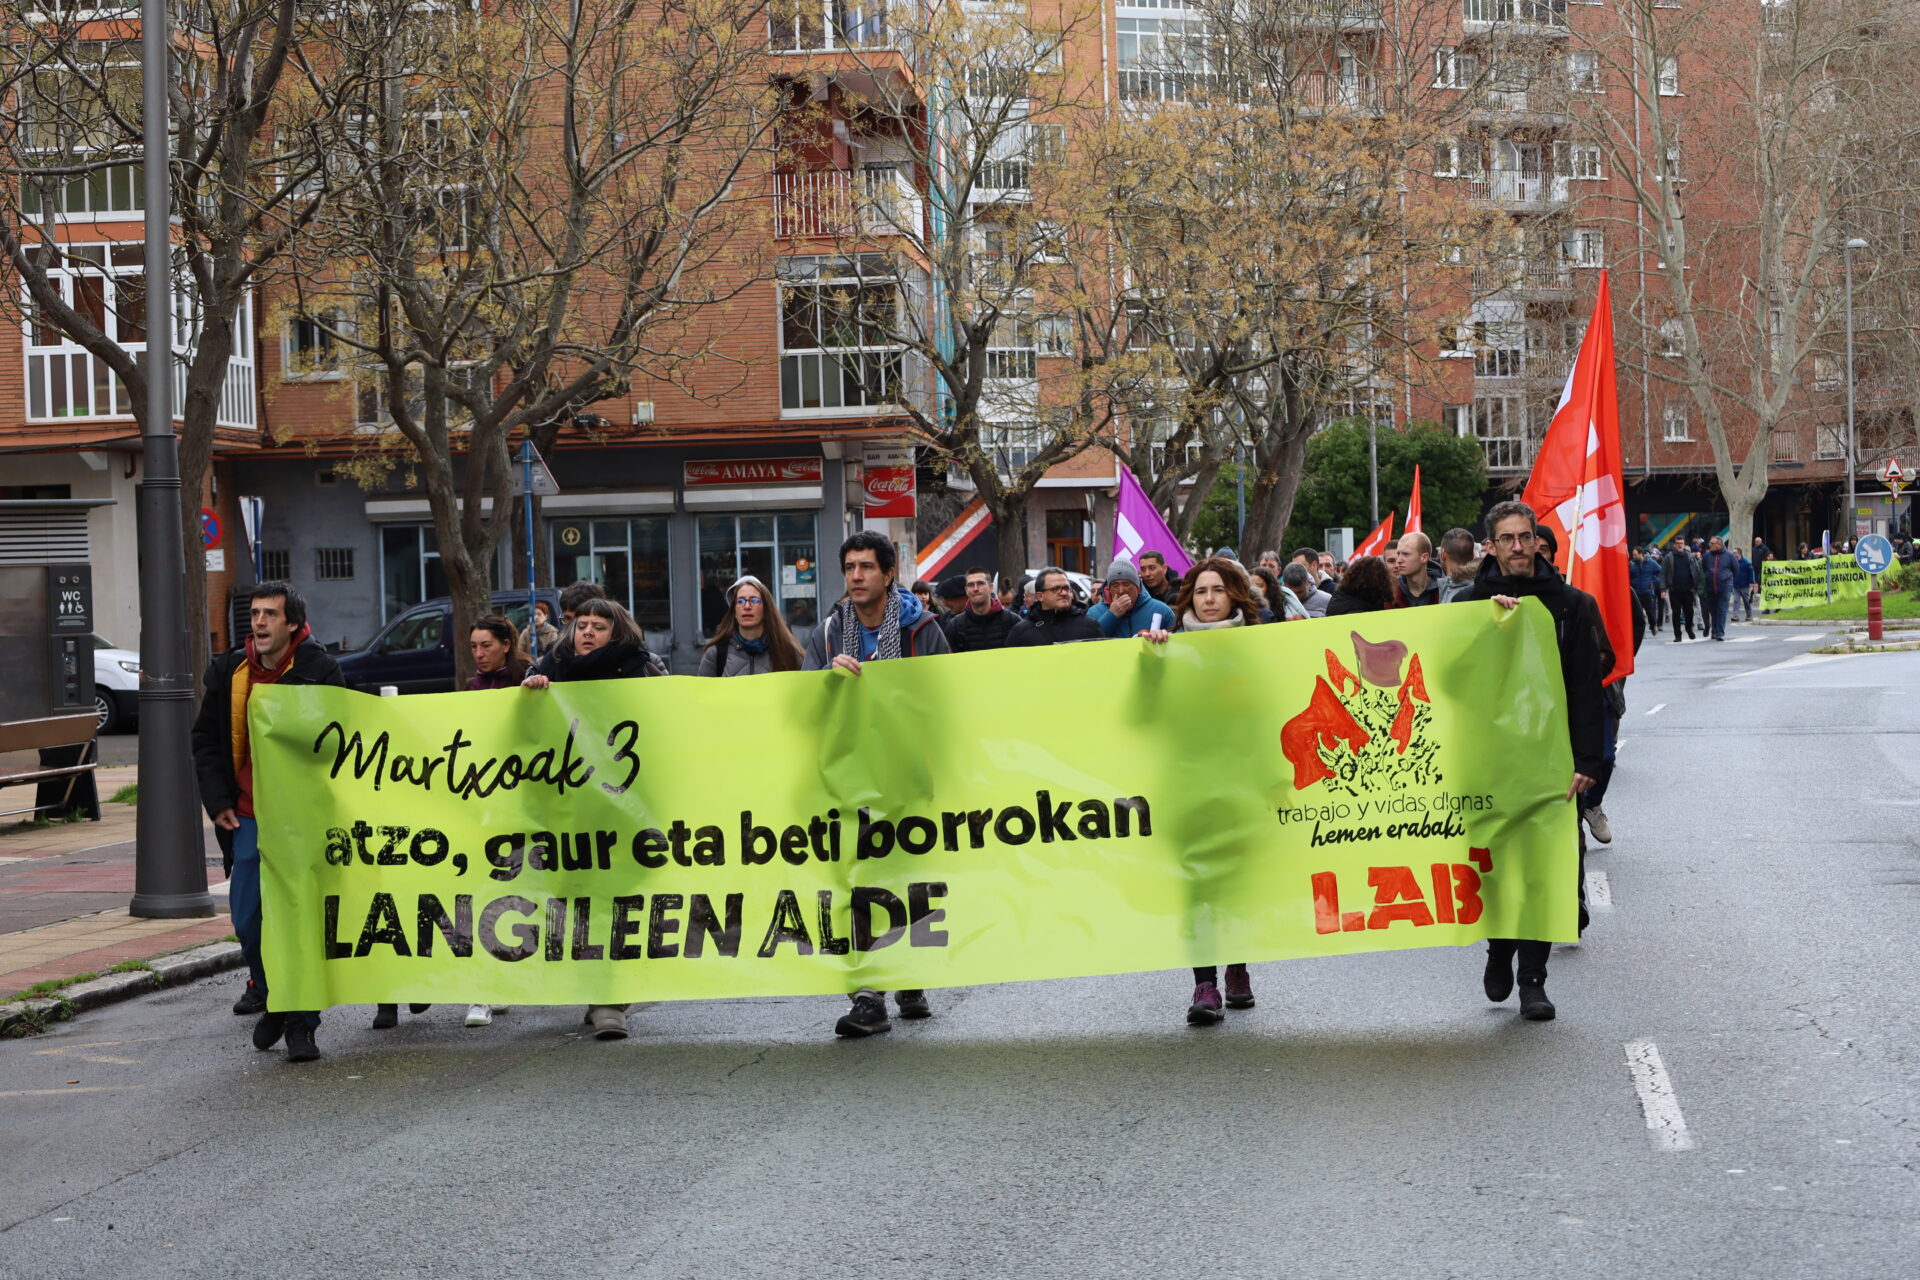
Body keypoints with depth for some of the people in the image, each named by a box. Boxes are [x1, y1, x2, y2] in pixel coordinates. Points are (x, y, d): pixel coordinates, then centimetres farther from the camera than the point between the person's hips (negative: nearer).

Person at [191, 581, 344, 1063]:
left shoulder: (320, 670, -6)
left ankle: (301, 1023, 6)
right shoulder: (228, 671, 5)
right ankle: (271, 995, 28)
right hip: (248, 816, 4)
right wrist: (217, 801, 2)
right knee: (247, 919, 4)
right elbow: (207, 742, 12)